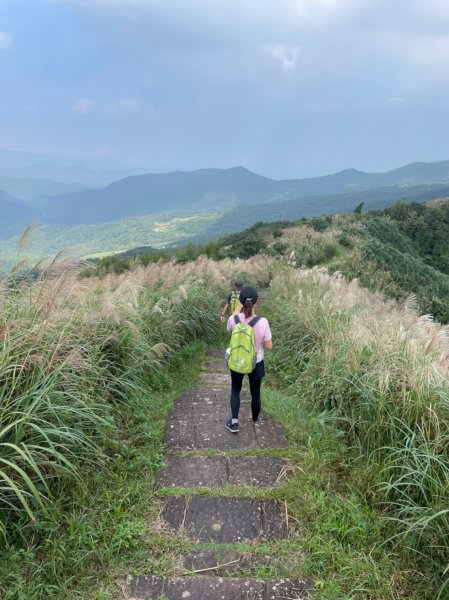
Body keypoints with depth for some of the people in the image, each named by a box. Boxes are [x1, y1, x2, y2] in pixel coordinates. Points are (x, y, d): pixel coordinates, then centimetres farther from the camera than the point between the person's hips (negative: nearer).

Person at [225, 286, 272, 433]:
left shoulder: (233, 319, -21)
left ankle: (234, 422, 18)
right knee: (255, 392, 22)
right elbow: (268, 346, -15)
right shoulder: (263, 322, -24)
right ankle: (255, 419, 45)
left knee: (235, 389, 25)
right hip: (256, 363, 0)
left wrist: (237, 309, 3)